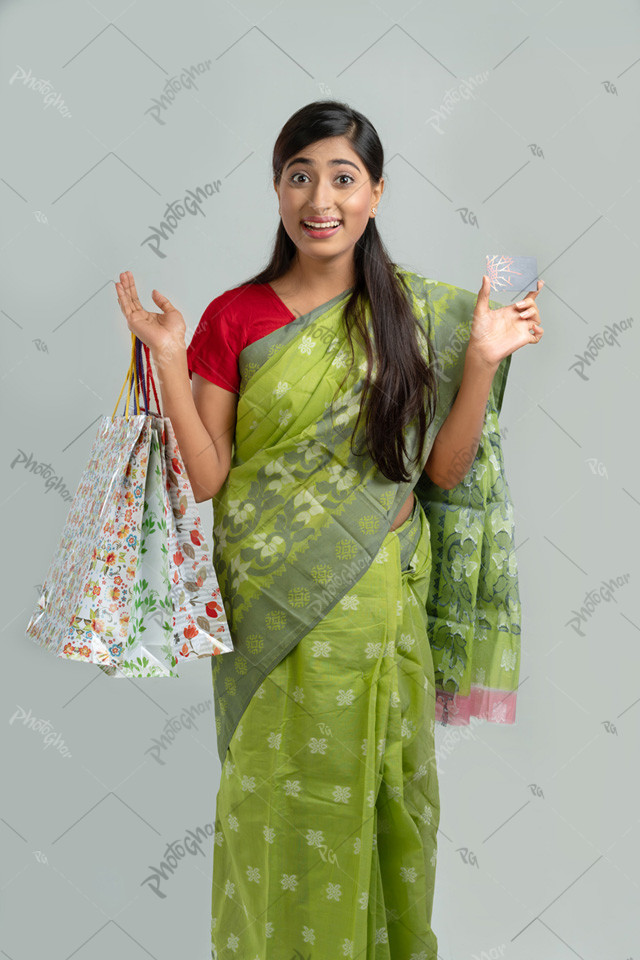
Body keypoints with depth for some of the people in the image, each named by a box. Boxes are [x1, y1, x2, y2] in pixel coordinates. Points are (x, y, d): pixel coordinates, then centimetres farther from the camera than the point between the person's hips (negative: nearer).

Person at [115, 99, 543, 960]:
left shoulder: (418, 313, 1)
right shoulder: (233, 318, -2)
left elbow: (445, 469, -1)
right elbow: (207, 478, -6)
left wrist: (482, 358, -11)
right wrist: (169, 360, -15)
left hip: (383, 598, 1)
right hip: (274, 605, -1)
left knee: (380, 790, 13)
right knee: (282, 797, 10)